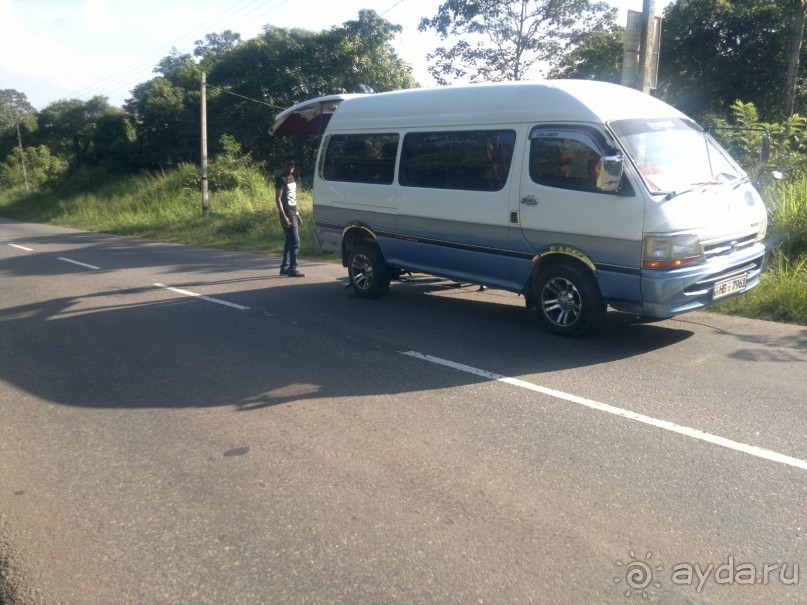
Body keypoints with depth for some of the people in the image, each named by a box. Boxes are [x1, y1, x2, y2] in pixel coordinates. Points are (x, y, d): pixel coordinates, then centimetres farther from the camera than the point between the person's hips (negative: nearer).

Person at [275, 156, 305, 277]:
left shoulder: (292, 178, 15)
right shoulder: (281, 179, -10)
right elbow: (278, 198, -16)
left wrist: (297, 214, 20)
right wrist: (284, 216, -23)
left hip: (293, 214, 9)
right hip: (287, 215, -9)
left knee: (290, 242, 11)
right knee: (295, 242, -12)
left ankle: (284, 267, 18)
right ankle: (292, 269, -10)